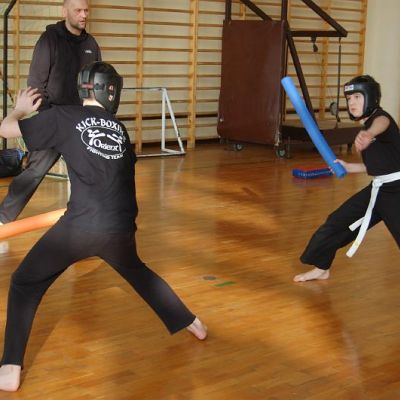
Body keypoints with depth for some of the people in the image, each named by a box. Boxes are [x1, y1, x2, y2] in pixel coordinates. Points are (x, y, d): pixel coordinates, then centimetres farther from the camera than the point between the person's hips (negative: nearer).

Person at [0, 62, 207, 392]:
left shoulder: (64, 117, 2)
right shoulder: (119, 128, 16)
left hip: (81, 226, -4)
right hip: (121, 227, 5)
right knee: (137, 272, 36)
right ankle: (190, 323, 44)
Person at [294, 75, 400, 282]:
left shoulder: (380, 117, -16)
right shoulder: (365, 125, 11)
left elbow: (381, 124, -45)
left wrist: (368, 134, -66)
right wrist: (348, 167, 12)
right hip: (378, 189, 9)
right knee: (339, 221, 15)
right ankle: (321, 268, 33)